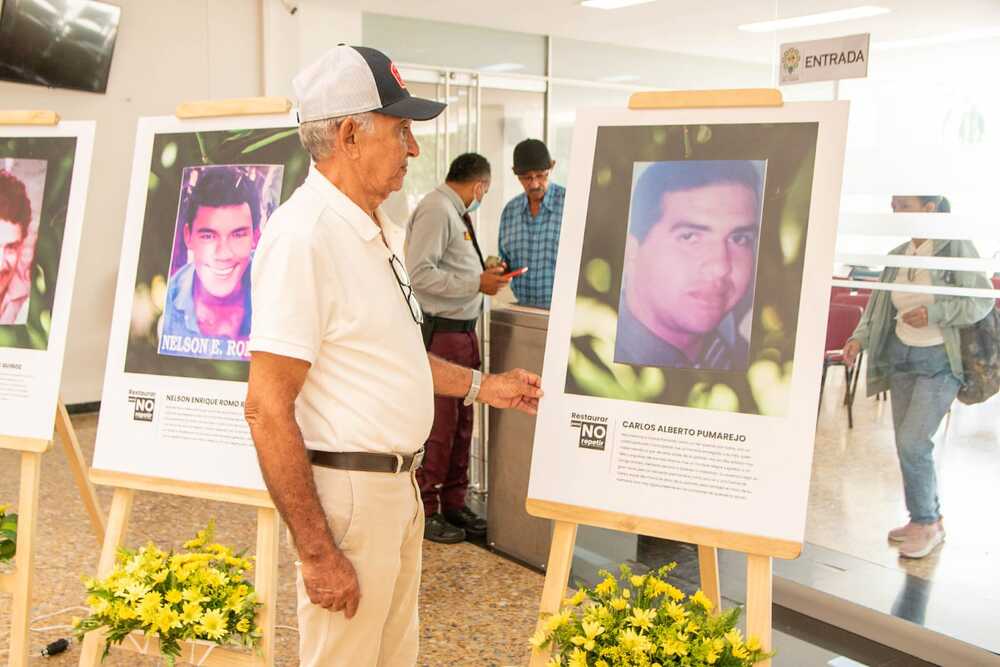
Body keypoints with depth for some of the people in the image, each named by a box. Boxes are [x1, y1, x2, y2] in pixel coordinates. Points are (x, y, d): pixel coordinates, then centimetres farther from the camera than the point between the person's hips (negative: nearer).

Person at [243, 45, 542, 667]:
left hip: (398, 485, 10)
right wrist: (317, 552, -22)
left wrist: (482, 385, 21)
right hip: (346, 492, -9)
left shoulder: (372, 230, 11)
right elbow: (268, 410, -23)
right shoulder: (303, 235, -21)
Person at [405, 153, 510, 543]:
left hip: (464, 329, 10)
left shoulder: (457, 214, 14)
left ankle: (453, 504, 26)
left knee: (461, 420, 15)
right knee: (438, 423, -2)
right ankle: (426, 511, 10)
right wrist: (477, 283, -19)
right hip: (441, 332, -10)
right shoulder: (436, 210, -14)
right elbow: (420, 273, -23)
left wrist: (485, 273, 12)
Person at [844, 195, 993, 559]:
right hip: (901, 357, 6)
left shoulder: (955, 247, -12)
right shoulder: (897, 255, 6)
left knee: (913, 442, -10)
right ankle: (928, 519, 26)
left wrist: (933, 313, -23)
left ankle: (927, 523, 9)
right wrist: (860, 338, -9)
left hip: (939, 362, -6)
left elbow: (982, 302, -12)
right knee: (907, 444, 10)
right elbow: (879, 304, 7)